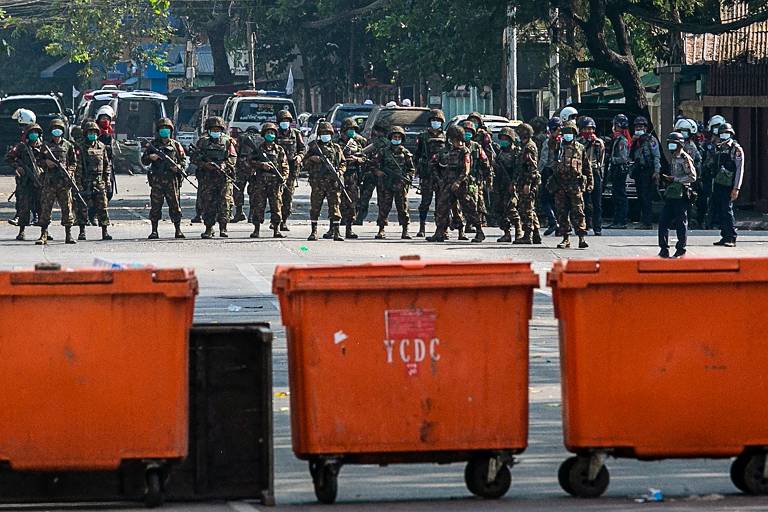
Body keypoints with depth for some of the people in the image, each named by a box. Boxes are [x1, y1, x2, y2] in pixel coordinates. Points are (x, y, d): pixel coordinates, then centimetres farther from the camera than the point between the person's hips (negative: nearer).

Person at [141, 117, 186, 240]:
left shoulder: (176, 145, 10)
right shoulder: (153, 145, 9)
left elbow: (184, 160, 12)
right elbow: (143, 160, 9)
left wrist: (179, 167, -8)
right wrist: (150, 158, -12)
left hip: (172, 180, 0)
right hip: (157, 181, 0)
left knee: (175, 206, 1)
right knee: (155, 206, 0)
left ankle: (178, 230, 7)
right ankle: (154, 231, 5)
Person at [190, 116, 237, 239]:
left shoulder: (227, 141, 10)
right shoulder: (202, 141, 10)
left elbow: (233, 158, 5)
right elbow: (194, 156, 5)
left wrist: (223, 165, -12)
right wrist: (204, 164, -11)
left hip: (224, 177, 0)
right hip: (206, 178, 1)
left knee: (225, 201, -7)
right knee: (207, 203, 0)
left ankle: (223, 228, -2)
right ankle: (208, 229, 7)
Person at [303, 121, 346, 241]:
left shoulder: (336, 148, 12)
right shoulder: (314, 147, 9)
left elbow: (343, 163, 15)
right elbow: (305, 164, 9)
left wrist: (339, 172, -4)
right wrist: (312, 159, -11)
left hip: (333, 182, 0)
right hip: (317, 183, 0)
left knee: (334, 207, -3)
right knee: (315, 207, 1)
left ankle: (336, 232, -2)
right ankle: (314, 232, 8)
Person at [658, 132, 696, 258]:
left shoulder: (685, 159, -10)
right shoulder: (673, 158, 16)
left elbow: (692, 177, -14)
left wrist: (675, 179, -15)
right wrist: (667, 178, 11)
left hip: (681, 195, -8)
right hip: (670, 194, 8)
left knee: (681, 223, -1)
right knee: (663, 222, 3)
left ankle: (681, 250, 7)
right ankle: (664, 249, 7)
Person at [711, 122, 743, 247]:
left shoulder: (736, 150, -5)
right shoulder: (720, 148, 16)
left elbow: (739, 170, -9)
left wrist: (736, 188, -15)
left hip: (728, 186, -7)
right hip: (718, 184, 7)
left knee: (727, 211, -10)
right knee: (719, 211, 7)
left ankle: (732, 239, -7)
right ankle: (725, 236, 14)